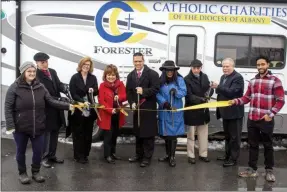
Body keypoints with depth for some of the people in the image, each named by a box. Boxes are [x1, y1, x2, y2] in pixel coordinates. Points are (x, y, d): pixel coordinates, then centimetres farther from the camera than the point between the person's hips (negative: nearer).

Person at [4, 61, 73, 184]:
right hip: (20, 128, -3)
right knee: (21, 151, 14)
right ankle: (22, 173, 33)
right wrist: (10, 125, -17)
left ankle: (36, 172, 32)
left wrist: (68, 106, -13)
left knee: (38, 151, 11)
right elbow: (8, 107, -10)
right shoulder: (14, 87, -9)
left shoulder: (40, 87, 1)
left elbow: (51, 101, -2)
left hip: (38, 127, 3)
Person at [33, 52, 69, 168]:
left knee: (55, 133, 15)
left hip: (56, 108, 7)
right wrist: (60, 99, -25)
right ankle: (44, 157, 16)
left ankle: (52, 155, 28)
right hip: (46, 110, -7)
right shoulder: (36, 75, -14)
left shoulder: (52, 72, 9)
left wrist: (64, 87, -19)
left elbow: (58, 85, 5)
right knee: (46, 133, 2)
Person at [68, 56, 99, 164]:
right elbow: (73, 93, -8)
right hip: (78, 110, -3)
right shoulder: (75, 77, -2)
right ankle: (78, 156, 12)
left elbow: (97, 92, 7)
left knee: (88, 134, 9)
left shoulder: (93, 78, 8)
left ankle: (85, 155, 20)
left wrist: (93, 90, -16)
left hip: (90, 109, 4)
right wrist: (83, 102, -21)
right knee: (78, 134, 3)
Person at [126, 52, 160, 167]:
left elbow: (156, 89, -15)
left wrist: (144, 91, -27)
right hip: (136, 108, 6)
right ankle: (139, 154, 27)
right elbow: (128, 91, 9)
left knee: (148, 133, 0)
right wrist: (132, 103, -7)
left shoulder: (152, 74, -7)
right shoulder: (130, 75, 12)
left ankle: (147, 157, 10)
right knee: (138, 133, 14)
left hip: (149, 109, -5)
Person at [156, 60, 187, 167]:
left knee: (173, 134, -2)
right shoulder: (160, 81, 2)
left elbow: (183, 92, -10)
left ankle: (172, 157, 7)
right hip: (164, 111, 3)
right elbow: (157, 94, -6)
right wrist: (164, 102, -20)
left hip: (176, 111, -3)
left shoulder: (179, 79, -2)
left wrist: (176, 92, -29)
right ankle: (168, 155, 27)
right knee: (165, 134, 12)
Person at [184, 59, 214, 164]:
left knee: (203, 134, 14)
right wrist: (201, 99, -32)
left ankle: (203, 154, 27)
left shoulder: (204, 77, 6)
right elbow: (189, 96, -18)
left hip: (203, 110, 5)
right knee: (191, 135, 7)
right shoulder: (187, 79, -13)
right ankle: (191, 155, 19)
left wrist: (208, 94, -16)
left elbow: (210, 89, 7)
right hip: (191, 111, -5)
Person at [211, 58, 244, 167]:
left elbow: (231, 92, -26)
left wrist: (218, 87, -29)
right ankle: (227, 155, 31)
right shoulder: (223, 77, 14)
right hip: (226, 112, 9)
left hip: (234, 113, -9)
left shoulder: (238, 77, -15)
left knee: (234, 136, 1)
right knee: (227, 135, 19)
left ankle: (233, 159, 9)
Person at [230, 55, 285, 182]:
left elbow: (280, 100, -7)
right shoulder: (252, 81, 11)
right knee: (253, 144, 12)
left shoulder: (275, 80, -5)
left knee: (267, 145, 7)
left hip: (266, 120, -5)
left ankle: (269, 170, 21)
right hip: (252, 119, 5)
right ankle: (252, 169, 22)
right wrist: (236, 101, -5)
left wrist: (271, 114, -14)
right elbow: (247, 97, 13)